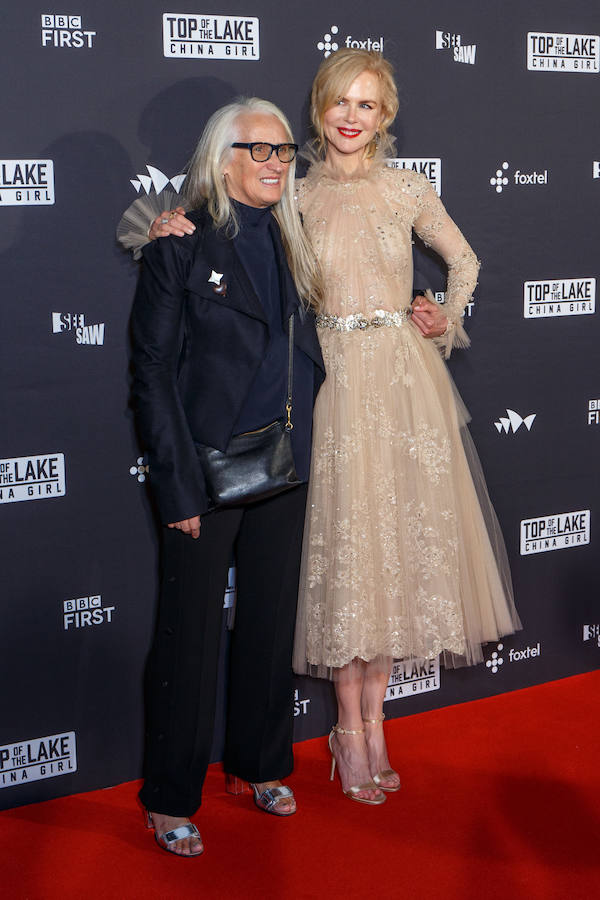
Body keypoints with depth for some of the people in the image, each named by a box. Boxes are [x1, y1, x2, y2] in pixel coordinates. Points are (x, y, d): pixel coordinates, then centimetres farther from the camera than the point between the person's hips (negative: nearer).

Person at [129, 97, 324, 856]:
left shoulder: (289, 242, 10)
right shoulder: (181, 246, -9)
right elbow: (153, 372, -11)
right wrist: (178, 486, -15)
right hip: (209, 468, -6)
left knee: (272, 617, 15)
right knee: (190, 631, 2)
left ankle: (260, 764, 33)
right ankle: (171, 798, 16)